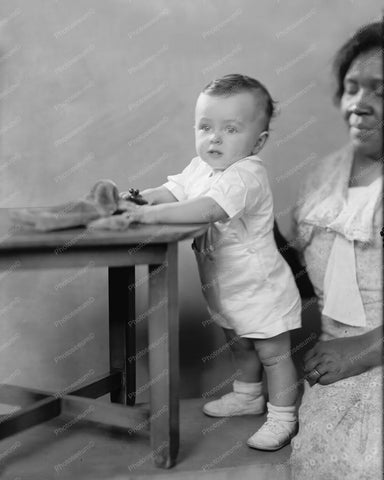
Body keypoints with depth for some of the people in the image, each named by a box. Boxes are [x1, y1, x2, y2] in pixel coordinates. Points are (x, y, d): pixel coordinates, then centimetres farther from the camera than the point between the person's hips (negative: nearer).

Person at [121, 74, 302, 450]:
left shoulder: (246, 176, -30)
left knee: (273, 352, 7)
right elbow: (171, 191, 4)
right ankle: (248, 395, 47)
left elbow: (206, 209, -43)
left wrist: (153, 214, -45)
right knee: (238, 344, 26)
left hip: (259, 288, -9)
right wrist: (136, 199, -13)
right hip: (226, 289, 9)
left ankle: (282, 416, 22)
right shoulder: (200, 168, 0)